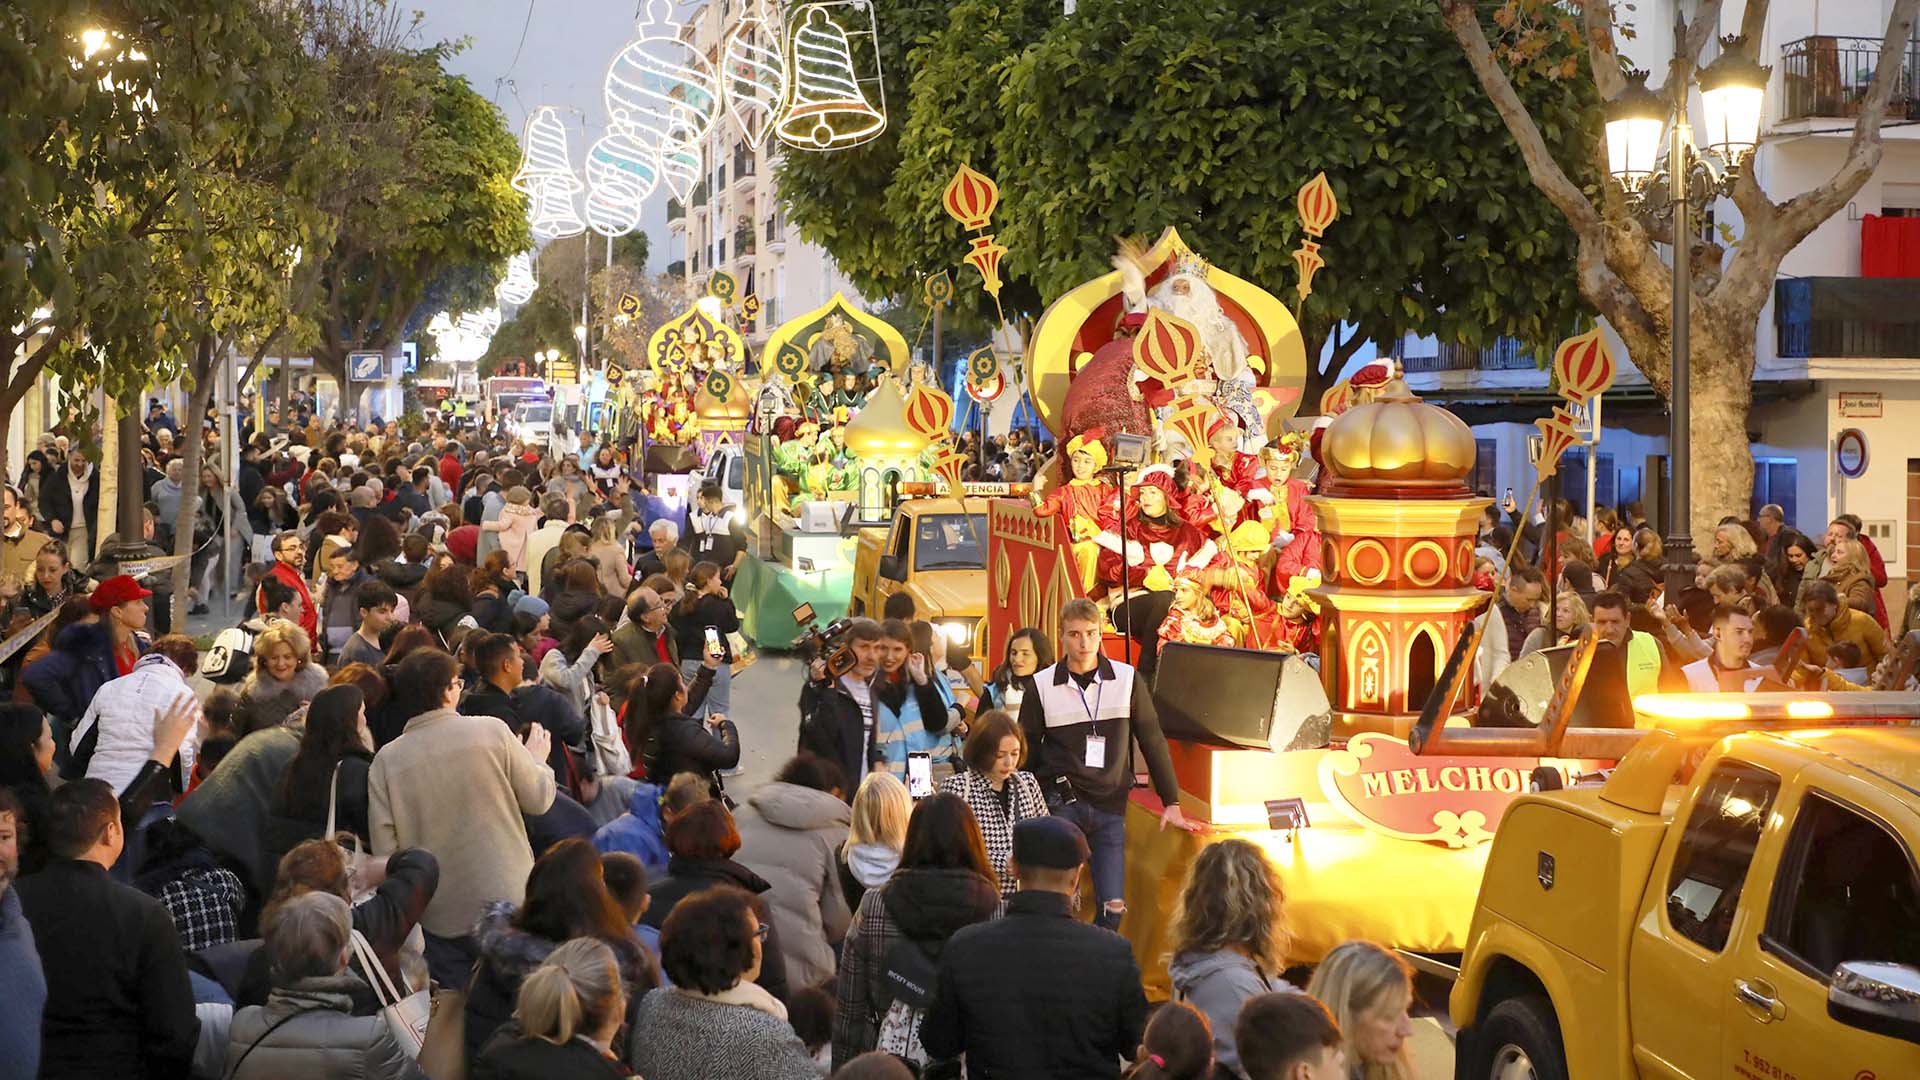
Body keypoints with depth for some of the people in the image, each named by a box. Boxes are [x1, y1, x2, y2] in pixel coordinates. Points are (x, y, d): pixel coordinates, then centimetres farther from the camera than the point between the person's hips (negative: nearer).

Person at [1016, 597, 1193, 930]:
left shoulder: (1127, 680, 2)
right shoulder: (1043, 686, 0)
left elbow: (1152, 740, 7)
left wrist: (1171, 803, 6)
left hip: (1110, 805, 1)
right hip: (1062, 803, -1)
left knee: (1114, 907, -2)